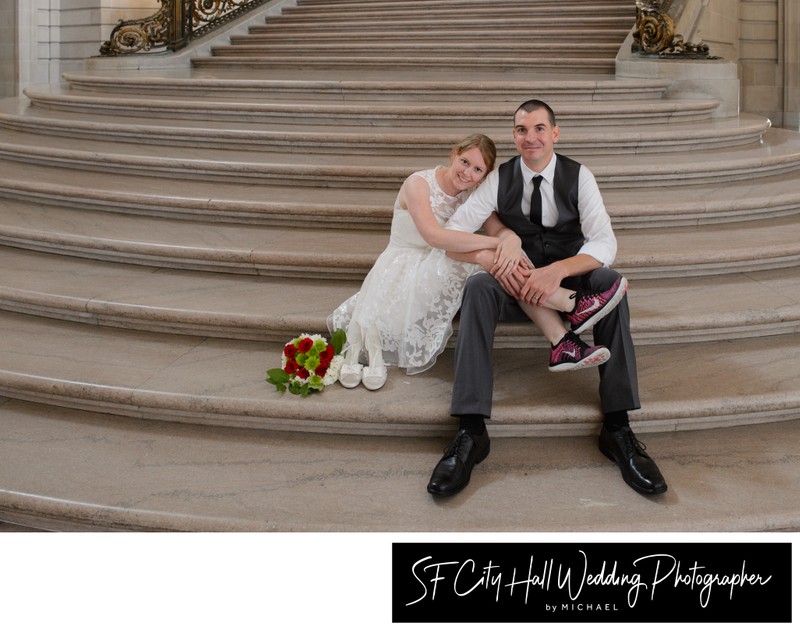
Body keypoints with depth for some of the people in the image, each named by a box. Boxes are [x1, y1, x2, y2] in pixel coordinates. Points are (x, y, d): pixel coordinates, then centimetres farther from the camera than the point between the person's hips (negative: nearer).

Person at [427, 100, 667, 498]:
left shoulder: (578, 177, -4)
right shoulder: (500, 179, -2)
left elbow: (605, 242, -15)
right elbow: (453, 231, -9)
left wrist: (558, 270, -34)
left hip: (570, 283, 0)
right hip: (517, 285, 0)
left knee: (609, 281, -32)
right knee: (477, 287, -32)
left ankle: (617, 428, -33)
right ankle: (471, 431, -38)